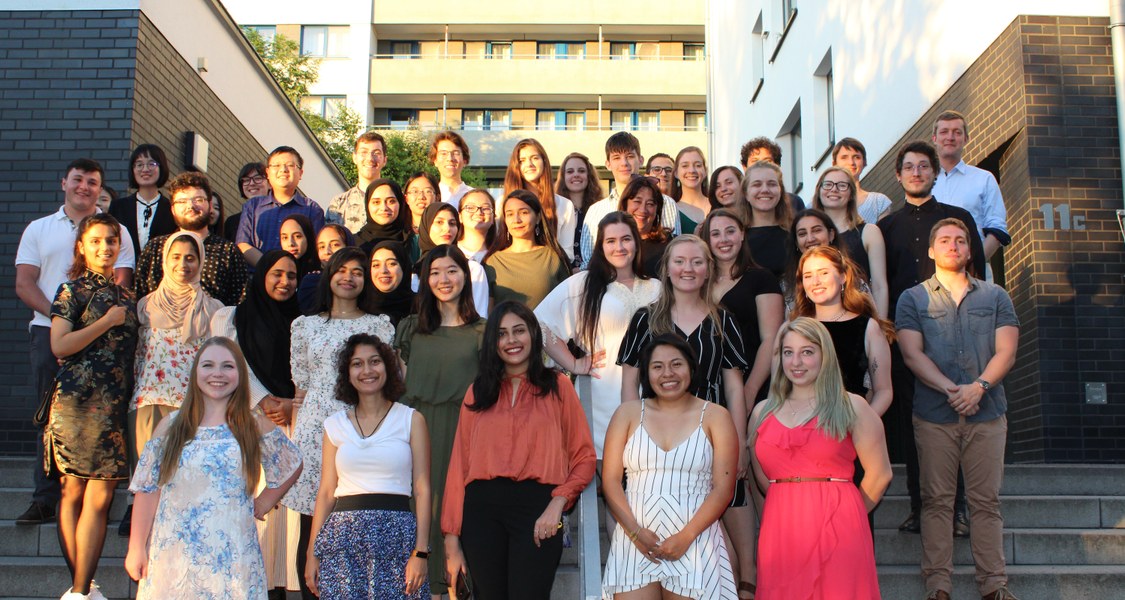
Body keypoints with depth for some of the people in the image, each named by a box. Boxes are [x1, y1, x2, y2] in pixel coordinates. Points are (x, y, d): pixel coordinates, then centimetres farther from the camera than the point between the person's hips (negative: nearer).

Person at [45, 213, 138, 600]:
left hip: (114, 406, 5)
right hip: (77, 401, -5)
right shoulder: (73, 289, 1)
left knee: (100, 497, 1)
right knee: (74, 492, 0)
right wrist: (106, 322, -8)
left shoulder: (126, 297, 17)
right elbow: (59, 347, -10)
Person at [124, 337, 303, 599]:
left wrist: (265, 501, 8)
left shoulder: (255, 427, 3)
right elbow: (148, 489, 4)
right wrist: (137, 548, 3)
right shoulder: (172, 426, 4)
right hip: (173, 556, 1)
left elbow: (293, 465, 16)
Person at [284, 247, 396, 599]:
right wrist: (293, 439, 8)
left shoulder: (380, 325, 11)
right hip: (315, 429, 1)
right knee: (311, 527, 1)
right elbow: (300, 388, 14)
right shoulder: (305, 325, 15)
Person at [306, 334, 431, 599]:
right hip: (343, 535, 2)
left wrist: (421, 552, -7)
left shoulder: (411, 419, 5)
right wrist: (312, 553, 6)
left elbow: (422, 490, 1)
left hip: (396, 535, -2)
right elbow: (326, 491, 12)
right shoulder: (335, 424, 12)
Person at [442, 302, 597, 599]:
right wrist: (452, 539, 2)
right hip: (482, 508, 2)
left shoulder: (557, 385, 8)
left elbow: (584, 457, 4)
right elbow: (460, 463, 8)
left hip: (536, 507, -2)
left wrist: (558, 502, -13)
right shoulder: (478, 391, 13)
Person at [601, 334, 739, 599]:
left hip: (694, 542, -1)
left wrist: (686, 536, -10)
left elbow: (723, 488, 0)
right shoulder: (629, 413, 9)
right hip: (634, 539, 1)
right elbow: (611, 479, 5)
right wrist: (635, 531, -9)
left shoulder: (715, 416, 5)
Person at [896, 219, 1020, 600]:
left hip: (987, 413, 1)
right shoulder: (913, 298, 10)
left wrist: (978, 387, -14)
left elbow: (1006, 351, 3)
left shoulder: (995, 297, 14)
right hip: (934, 415, -1)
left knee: (986, 501, 2)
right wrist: (949, 388, -16)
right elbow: (912, 353, -2)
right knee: (937, 501, 0)